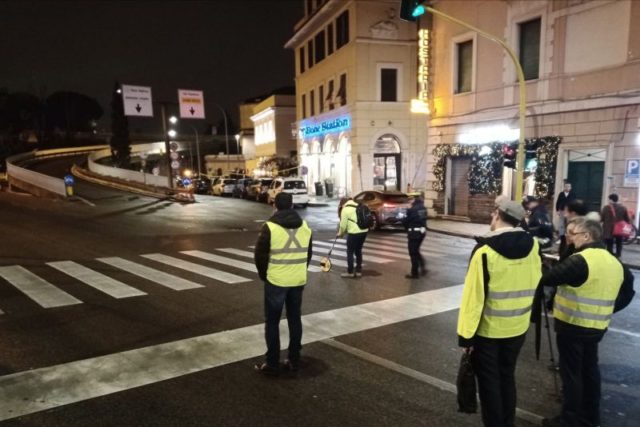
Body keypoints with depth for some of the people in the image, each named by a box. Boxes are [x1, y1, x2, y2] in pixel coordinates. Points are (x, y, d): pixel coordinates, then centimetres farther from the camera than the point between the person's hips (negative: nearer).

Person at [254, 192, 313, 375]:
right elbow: (309, 254, 12)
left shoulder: (270, 227, -12)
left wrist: (264, 275, 7)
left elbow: (260, 255, -8)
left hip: (276, 281, -5)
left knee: (272, 322, 7)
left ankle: (272, 364, 12)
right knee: (295, 319, 15)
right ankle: (294, 360, 23)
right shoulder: (305, 226, 5)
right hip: (298, 281, 5)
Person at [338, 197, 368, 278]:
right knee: (358, 251, 18)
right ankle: (358, 271, 24)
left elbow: (343, 224, -4)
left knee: (350, 252, 4)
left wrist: (340, 233, 13)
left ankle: (350, 272, 9)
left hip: (354, 233, -7)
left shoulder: (345, 209, -4)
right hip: (364, 231, 8)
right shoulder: (358, 206, 18)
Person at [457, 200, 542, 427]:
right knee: (507, 376, 22)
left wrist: (465, 335, -12)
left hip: (487, 328, -5)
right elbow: (535, 282, 6)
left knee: (489, 380, 11)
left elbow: (474, 296, -19)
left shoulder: (485, 250, -21)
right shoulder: (533, 246, -6)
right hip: (518, 326, 5)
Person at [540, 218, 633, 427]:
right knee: (590, 369, 19)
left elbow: (547, 278, -24)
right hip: (597, 326, 8)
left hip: (573, 325, -8)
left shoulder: (581, 260, -22)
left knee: (571, 372, 4)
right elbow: (629, 280, 25)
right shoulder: (614, 262, 7)